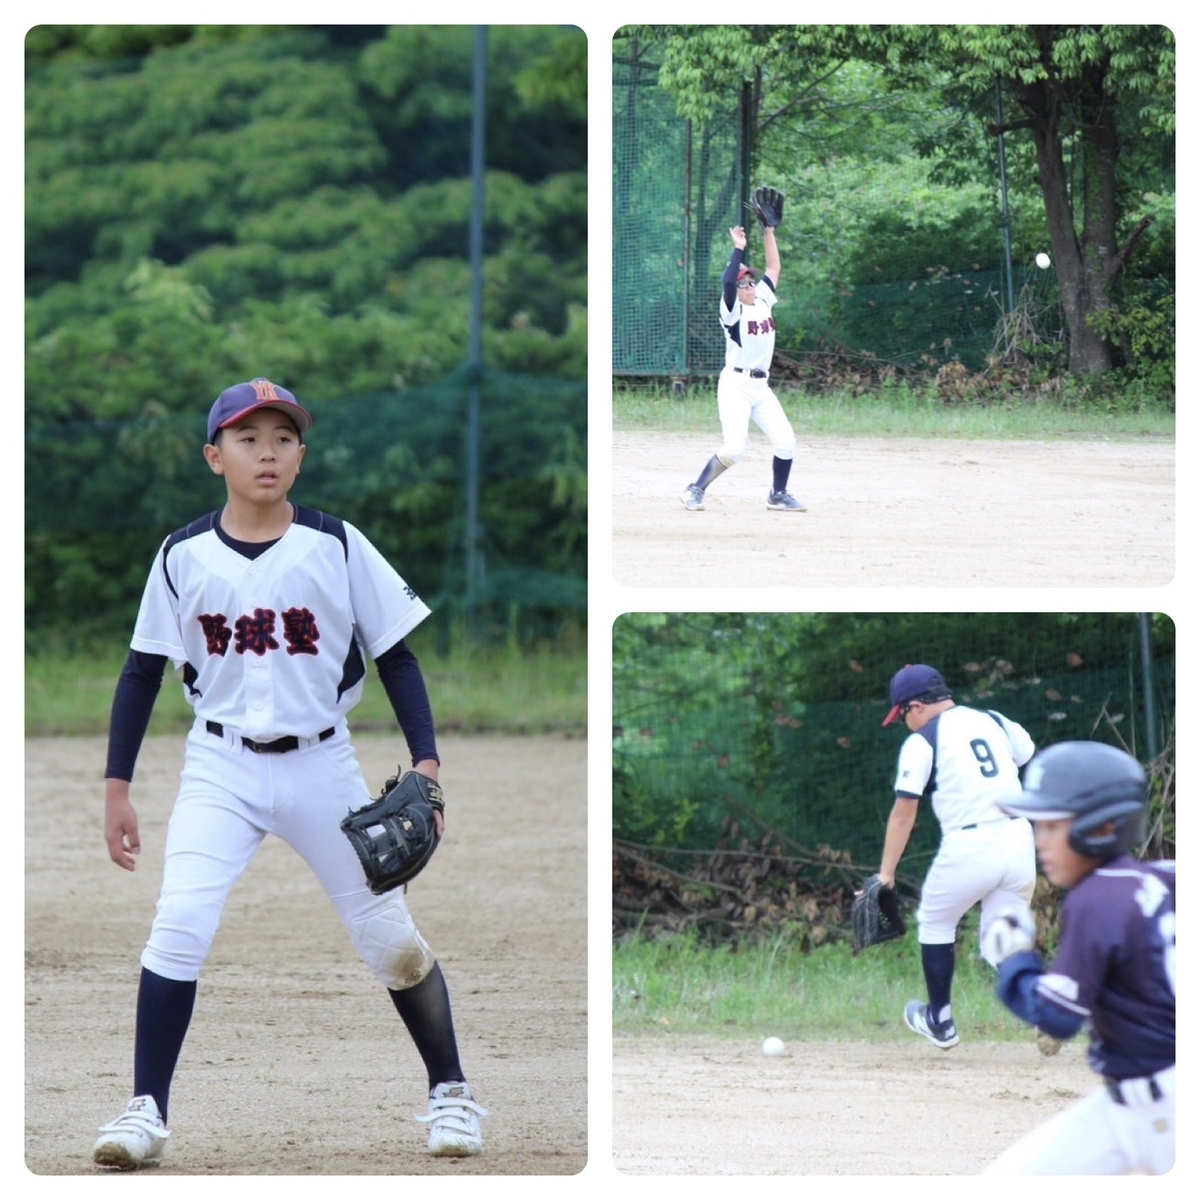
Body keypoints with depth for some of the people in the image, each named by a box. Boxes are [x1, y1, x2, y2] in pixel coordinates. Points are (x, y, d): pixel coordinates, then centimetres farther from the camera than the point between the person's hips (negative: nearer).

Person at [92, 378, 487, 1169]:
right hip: (221, 768, 0)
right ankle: (147, 1111, -15)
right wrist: (117, 789, 3)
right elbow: (143, 671, 6)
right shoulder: (183, 557, -2)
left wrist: (426, 765, -10)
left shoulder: (337, 547, -5)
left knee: (390, 937, 4)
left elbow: (396, 657, -1)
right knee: (179, 925, -19)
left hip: (322, 763, 0)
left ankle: (451, 1091, 24)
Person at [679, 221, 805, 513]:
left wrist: (769, 233, 10)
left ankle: (778, 495, 17)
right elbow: (727, 282, -26)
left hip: (762, 387, 7)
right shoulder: (732, 310, -7)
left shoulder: (763, 301, 12)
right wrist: (738, 250, -22)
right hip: (735, 385, -7)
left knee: (785, 442, -2)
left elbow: (774, 268, 15)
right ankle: (696, 490, -1)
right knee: (734, 448, -17)